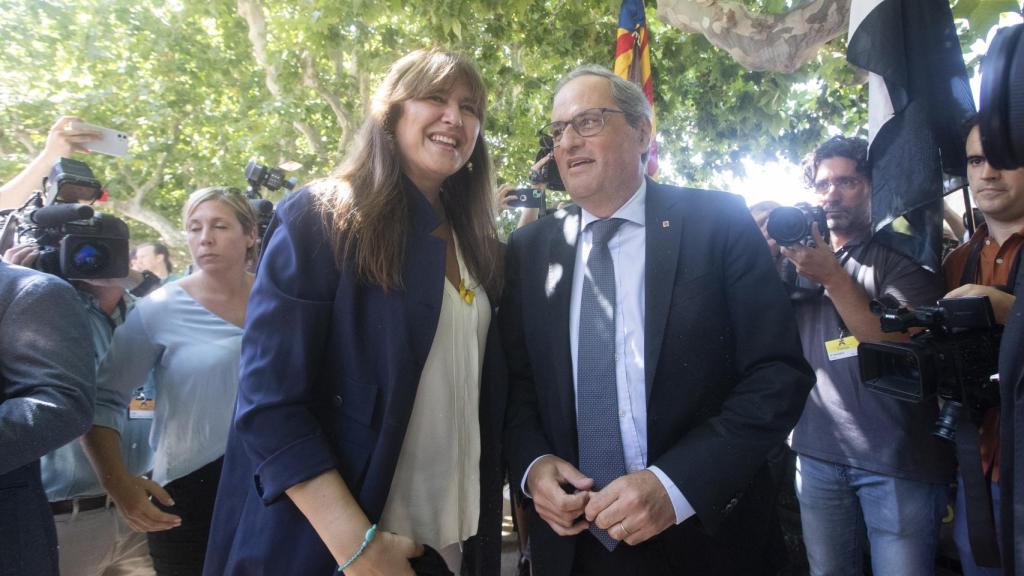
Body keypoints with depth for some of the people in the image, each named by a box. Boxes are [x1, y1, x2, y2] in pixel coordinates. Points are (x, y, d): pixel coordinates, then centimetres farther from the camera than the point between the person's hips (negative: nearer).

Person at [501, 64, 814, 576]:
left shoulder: (719, 223, -8)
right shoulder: (528, 248, 1)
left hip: (700, 531, -2)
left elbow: (780, 373, -11)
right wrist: (531, 465, -12)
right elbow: (514, 379, 6)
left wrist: (675, 483, -21)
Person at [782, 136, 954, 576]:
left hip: (897, 460, -3)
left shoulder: (900, 256, 0)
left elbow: (900, 344, -14)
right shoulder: (801, 255, 11)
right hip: (817, 453, 4)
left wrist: (833, 276, -20)